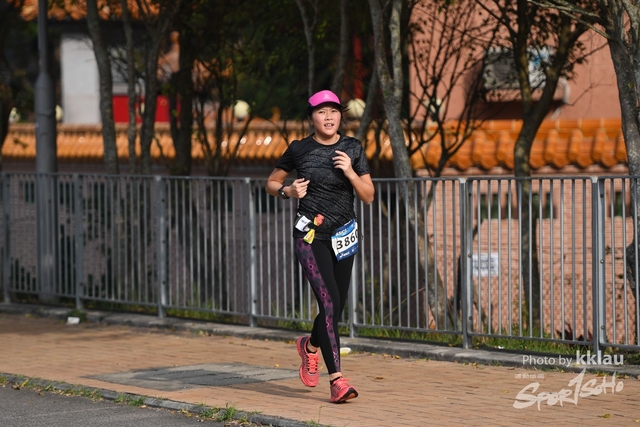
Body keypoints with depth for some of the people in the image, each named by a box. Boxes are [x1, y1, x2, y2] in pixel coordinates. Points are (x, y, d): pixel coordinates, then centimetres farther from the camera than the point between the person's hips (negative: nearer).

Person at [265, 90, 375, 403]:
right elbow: (271, 183, 10)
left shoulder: (353, 148, 3)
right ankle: (337, 380, -18)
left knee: (338, 306, 9)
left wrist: (350, 172, -15)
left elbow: (368, 196, 1)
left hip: (343, 235, 4)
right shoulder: (299, 150, -2)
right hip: (310, 235, -3)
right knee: (330, 302, -17)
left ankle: (311, 345, 43)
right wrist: (288, 191, -11)